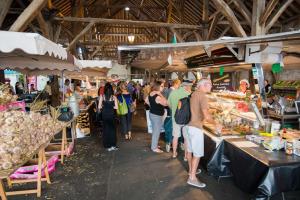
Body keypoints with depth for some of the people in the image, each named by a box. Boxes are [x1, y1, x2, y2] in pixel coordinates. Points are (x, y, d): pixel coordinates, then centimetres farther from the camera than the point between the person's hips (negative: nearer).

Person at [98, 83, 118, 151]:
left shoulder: (102, 96, -7)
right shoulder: (114, 97, -8)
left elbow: (99, 107, -7)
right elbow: (116, 107, -9)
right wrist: (111, 107, 7)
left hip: (104, 115, 1)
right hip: (111, 114, -1)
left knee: (106, 130, 12)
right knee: (112, 129, 14)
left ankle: (108, 146, 20)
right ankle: (113, 145, 20)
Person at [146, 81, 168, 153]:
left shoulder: (151, 94, 1)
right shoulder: (158, 97, -28)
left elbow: (146, 101, 17)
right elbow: (166, 103, -25)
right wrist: (161, 95, -24)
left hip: (152, 114, 10)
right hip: (157, 116, -10)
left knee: (154, 131, 23)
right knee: (156, 132, 3)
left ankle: (154, 145, 37)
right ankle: (154, 148, 15)